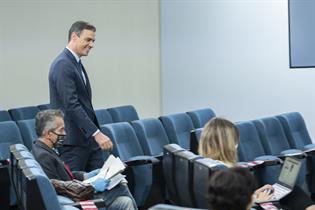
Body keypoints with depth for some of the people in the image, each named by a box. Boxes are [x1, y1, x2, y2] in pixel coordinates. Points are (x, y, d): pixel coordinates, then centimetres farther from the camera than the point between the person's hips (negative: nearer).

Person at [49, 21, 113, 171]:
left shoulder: (76, 63, 16)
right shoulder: (63, 65, -15)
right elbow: (72, 105, -23)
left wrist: (96, 133, 20)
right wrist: (96, 133, -26)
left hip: (87, 139, 10)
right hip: (72, 141, -10)